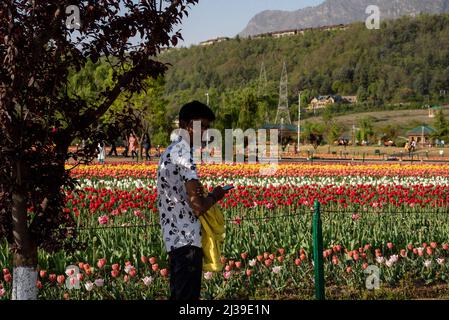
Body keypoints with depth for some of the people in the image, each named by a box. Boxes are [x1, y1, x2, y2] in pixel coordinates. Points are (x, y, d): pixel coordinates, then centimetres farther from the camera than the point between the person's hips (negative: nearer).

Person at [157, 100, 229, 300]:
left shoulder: (171, 152, 15)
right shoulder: (184, 155, -17)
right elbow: (198, 207, -21)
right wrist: (215, 196, -3)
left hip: (176, 237, 11)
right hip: (186, 240, -10)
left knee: (179, 296, 15)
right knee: (186, 297, -8)